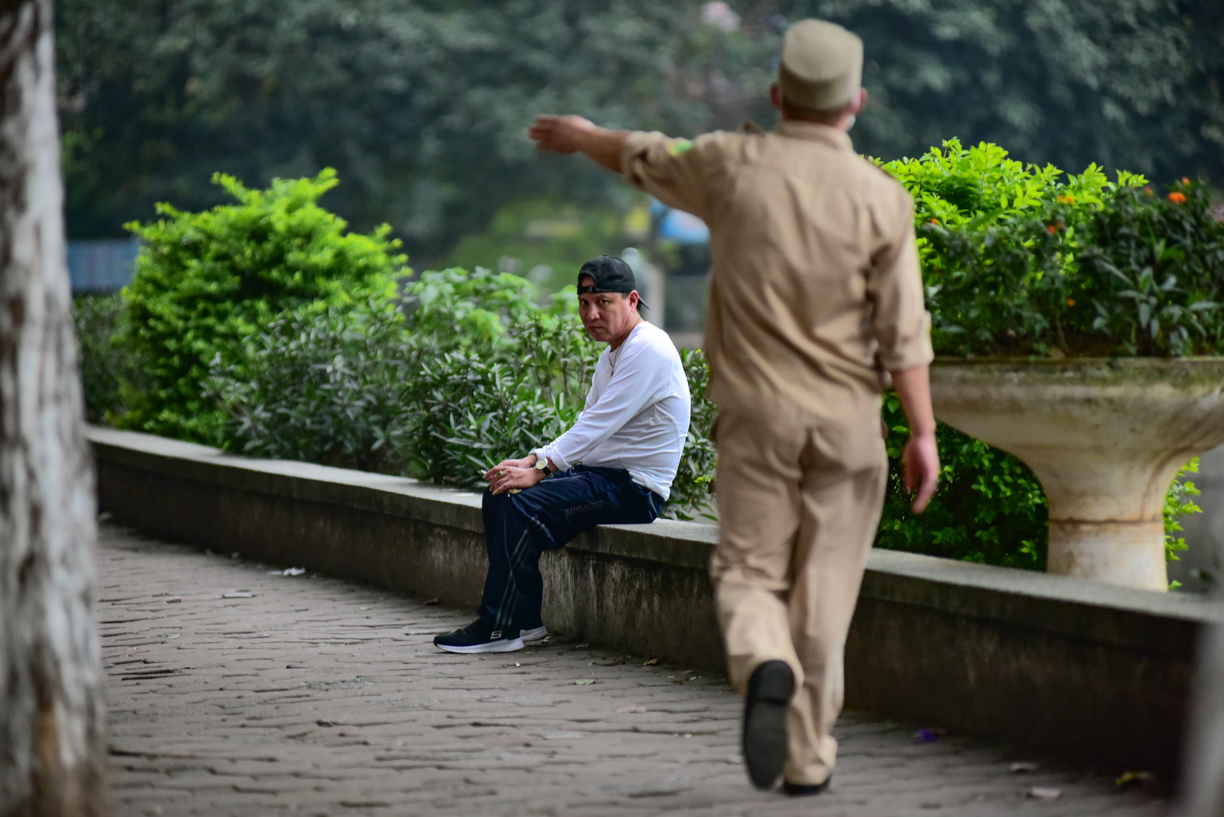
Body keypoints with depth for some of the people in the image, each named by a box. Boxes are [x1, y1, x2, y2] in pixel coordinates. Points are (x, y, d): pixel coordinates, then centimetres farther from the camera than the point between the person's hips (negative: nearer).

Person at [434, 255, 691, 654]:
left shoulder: (648, 350, -15)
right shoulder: (612, 354, 17)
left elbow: (597, 427, -21)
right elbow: (586, 428, 17)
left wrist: (538, 471, -21)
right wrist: (531, 460, 1)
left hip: (635, 488, -10)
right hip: (602, 475, 10)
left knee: (522, 505, -24)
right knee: (499, 495, 1)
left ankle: (500, 627, -17)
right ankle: (525, 619, 1)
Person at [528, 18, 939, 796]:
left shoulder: (733, 165, -4)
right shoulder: (881, 197, -8)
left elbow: (646, 159, 16)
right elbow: (904, 330, -10)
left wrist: (582, 135, 36)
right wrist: (924, 433, -5)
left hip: (757, 416, 0)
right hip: (847, 420, 0)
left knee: (750, 574, 10)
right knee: (824, 591, 9)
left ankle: (766, 670, -22)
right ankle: (808, 757, 13)